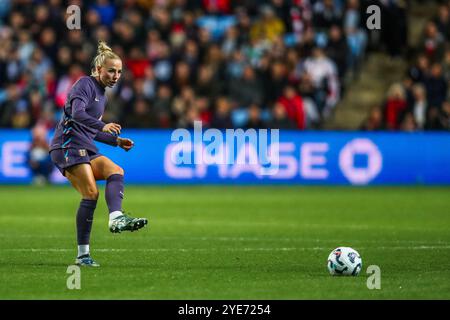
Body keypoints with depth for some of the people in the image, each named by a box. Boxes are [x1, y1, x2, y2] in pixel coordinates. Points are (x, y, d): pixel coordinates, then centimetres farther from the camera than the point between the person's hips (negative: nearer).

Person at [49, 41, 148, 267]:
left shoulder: (102, 94, 22)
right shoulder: (85, 84, -5)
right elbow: (77, 113, -24)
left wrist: (117, 141, 21)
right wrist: (103, 126, -37)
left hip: (85, 149, 9)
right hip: (68, 146, -9)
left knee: (115, 171, -16)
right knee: (91, 193, -17)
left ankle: (116, 218, -40)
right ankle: (82, 254, -16)